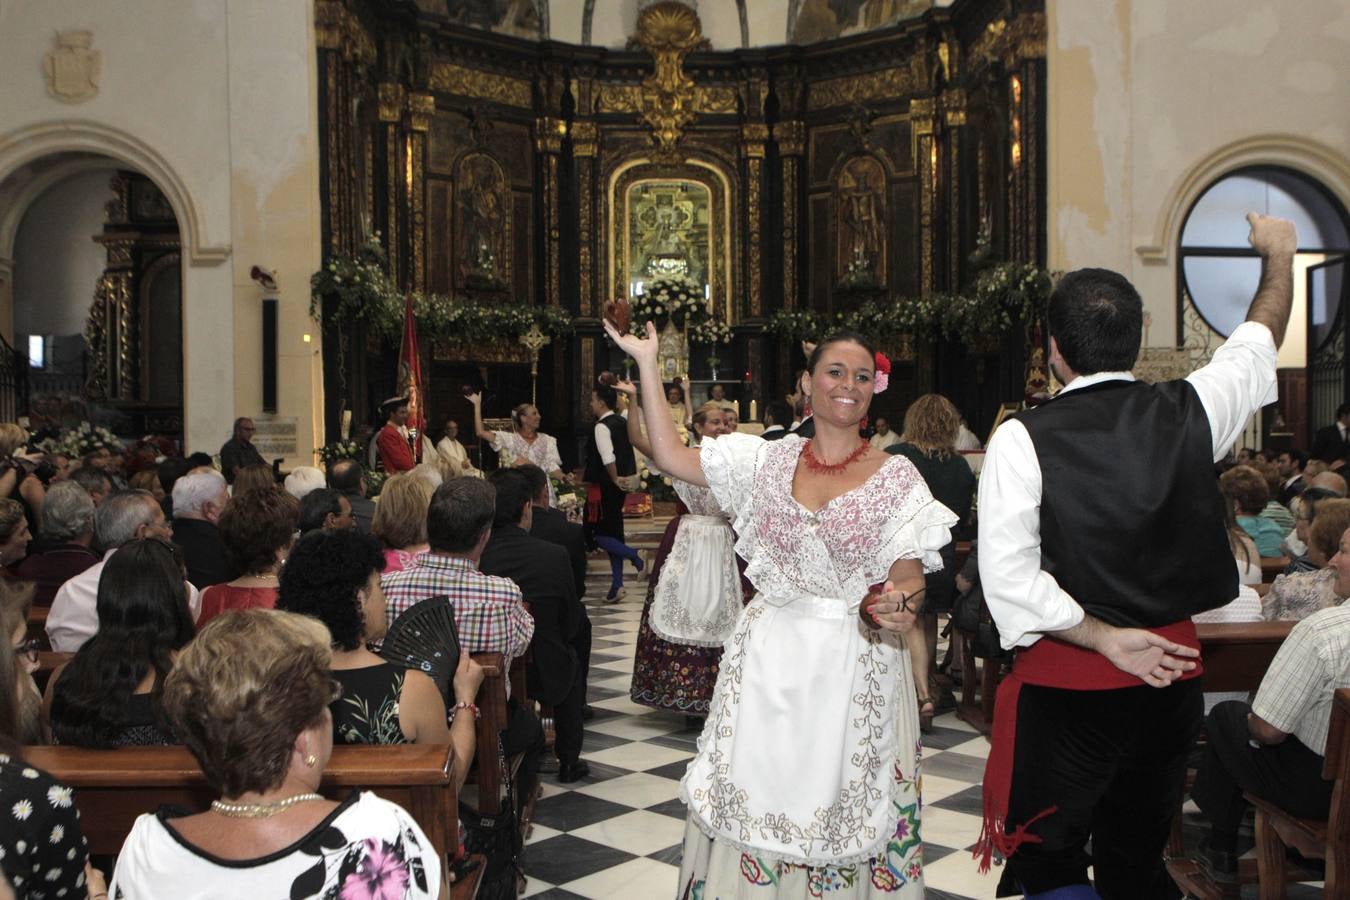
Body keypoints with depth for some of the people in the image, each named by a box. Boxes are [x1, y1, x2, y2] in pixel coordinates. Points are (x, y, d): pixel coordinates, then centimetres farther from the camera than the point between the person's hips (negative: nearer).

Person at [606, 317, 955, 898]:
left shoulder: (897, 478, -4)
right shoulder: (768, 460, 3)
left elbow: (908, 581, -4)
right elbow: (670, 456, 0)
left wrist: (893, 605, -28)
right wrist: (647, 364, 0)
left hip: (856, 665, -2)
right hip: (769, 657, 2)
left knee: (842, 812, 7)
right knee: (754, 796, 9)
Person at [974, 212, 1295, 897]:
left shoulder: (1022, 439, -15)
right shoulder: (1189, 411, -5)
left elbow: (1008, 577, -21)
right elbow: (1262, 336, 15)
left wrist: (1104, 638, -12)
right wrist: (1278, 254, 32)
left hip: (1064, 685, -4)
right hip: (1169, 673, 5)